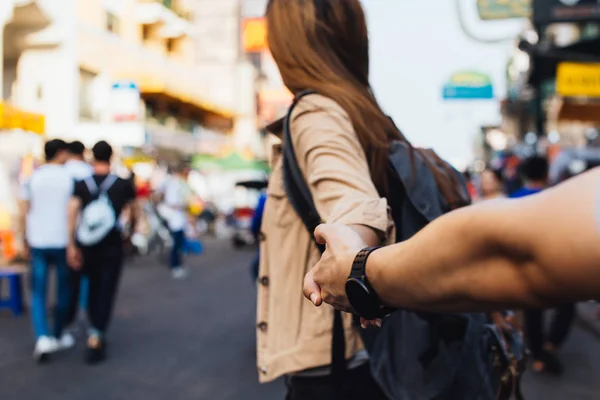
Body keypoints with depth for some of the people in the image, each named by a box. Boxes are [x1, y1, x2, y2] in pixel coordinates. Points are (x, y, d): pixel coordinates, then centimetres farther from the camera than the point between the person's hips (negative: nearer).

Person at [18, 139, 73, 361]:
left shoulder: (32, 178, 2)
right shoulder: (69, 178, -5)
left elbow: (24, 213, 1)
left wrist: (24, 242, 10)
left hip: (38, 242, 2)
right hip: (62, 242, -2)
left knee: (38, 293, 6)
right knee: (63, 291, 14)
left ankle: (42, 337, -10)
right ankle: (58, 336, 23)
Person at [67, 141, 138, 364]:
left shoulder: (81, 184, 0)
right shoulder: (123, 185, 0)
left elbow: (72, 215, -11)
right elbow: (134, 212, 14)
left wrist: (72, 246, -11)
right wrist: (132, 226, 35)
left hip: (87, 245, 2)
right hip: (111, 246, -2)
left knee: (93, 287, 20)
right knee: (105, 292, 1)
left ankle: (95, 331, 34)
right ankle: (96, 338, -10)